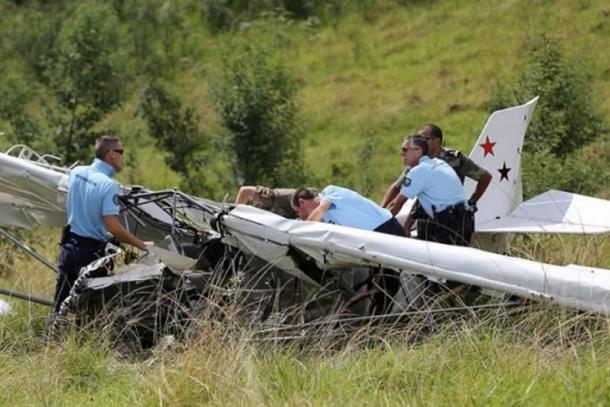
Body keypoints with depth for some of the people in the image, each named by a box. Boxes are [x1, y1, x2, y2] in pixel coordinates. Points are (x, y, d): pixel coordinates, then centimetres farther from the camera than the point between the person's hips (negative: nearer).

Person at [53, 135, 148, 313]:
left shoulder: (76, 172, 1)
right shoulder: (109, 185, -20)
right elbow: (113, 226, -26)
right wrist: (141, 245, -19)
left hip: (68, 244, 7)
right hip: (92, 250, -7)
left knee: (61, 302, 13)